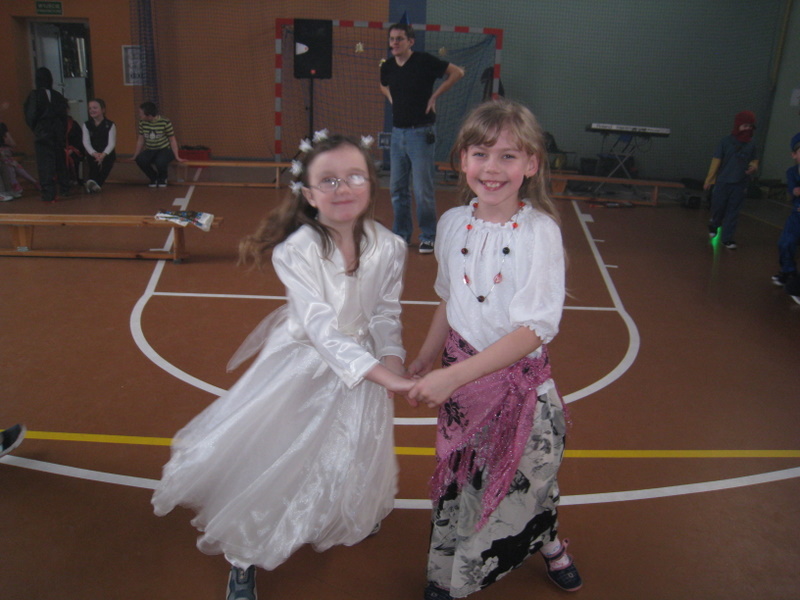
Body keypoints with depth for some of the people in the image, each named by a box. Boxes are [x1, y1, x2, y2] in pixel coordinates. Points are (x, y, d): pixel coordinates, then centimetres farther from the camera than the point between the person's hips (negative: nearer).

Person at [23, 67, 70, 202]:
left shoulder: (34, 96, -10)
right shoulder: (58, 96, 2)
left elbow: (30, 116, -10)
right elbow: (64, 116, 5)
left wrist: (35, 129, 9)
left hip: (42, 134, -4)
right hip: (58, 134, 4)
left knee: (45, 165, -2)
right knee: (60, 162, 16)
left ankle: (49, 194, -5)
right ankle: (64, 189, 25)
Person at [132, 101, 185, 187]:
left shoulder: (165, 122, -13)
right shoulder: (142, 122, 0)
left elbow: (172, 140, -6)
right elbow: (140, 140, 9)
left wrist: (177, 157, -9)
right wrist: (135, 156, 10)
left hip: (165, 150, -4)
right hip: (150, 151, 4)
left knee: (160, 161, -38)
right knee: (140, 160, -29)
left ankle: (162, 178, 1)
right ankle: (153, 178, 3)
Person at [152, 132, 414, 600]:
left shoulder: (389, 247, -13)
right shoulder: (296, 250, -25)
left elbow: (386, 312, -3)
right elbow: (320, 325, -32)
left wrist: (391, 356, -21)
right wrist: (377, 372, -39)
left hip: (363, 364, 4)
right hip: (303, 364, -3)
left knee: (351, 460, 19)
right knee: (269, 460, 5)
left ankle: (353, 517, 56)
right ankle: (244, 560, 30)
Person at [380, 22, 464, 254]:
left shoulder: (424, 61, -9)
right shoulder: (387, 67, 7)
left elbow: (457, 72, -4)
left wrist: (434, 96, -6)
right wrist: (391, 98, 10)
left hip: (421, 132, -6)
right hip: (397, 131, 6)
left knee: (422, 189, -4)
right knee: (397, 188, 9)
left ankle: (428, 237, 9)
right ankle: (401, 233, 22)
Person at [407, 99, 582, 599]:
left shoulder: (540, 231, -17)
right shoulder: (452, 223, -2)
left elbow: (535, 328, -23)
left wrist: (453, 375, -27)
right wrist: (425, 359, 19)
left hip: (519, 380, -4)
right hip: (459, 374, 4)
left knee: (522, 479, 12)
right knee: (460, 480, 15)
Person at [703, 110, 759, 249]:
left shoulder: (751, 144, 3)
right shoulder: (726, 141, -6)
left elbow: (754, 160, 15)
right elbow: (716, 161, -4)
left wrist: (754, 166, -10)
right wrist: (709, 180, -4)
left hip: (740, 184, 2)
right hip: (723, 182, -2)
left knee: (733, 212, 5)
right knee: (718, 207, 8)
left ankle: (727, 238, 14)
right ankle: (713, 224, 40)